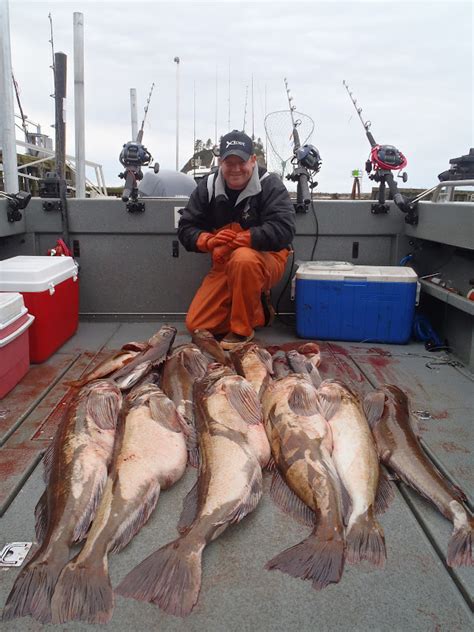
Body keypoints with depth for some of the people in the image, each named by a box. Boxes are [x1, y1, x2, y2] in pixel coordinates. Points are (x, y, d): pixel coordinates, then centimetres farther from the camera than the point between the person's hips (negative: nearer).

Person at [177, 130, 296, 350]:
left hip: (266, 259, -4)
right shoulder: (208, 186, 0)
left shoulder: (270, 185, -13)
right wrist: (208, 241, -24)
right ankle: (255, 308, 15)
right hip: (224, 265, 5)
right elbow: (185, 228, 0)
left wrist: (236, 241, -32)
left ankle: (243, 329, -19)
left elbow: (284, 229, -27)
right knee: (196, 325, -7)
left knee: (243, 259, -41)